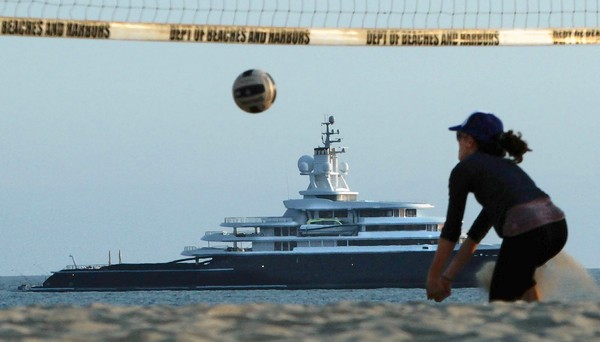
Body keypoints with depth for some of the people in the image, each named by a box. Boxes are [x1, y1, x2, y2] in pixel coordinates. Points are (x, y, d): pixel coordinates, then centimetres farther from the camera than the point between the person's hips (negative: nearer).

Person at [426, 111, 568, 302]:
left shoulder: (464, 169, 10)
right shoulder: (506, 166, 32)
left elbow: (452, 229, 10)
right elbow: (479, 229, 34)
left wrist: (433, 275, 18)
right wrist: (448, 276, 35)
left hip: (526, 231, -7)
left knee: (500, 300, 10)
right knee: (518, 271, 36)